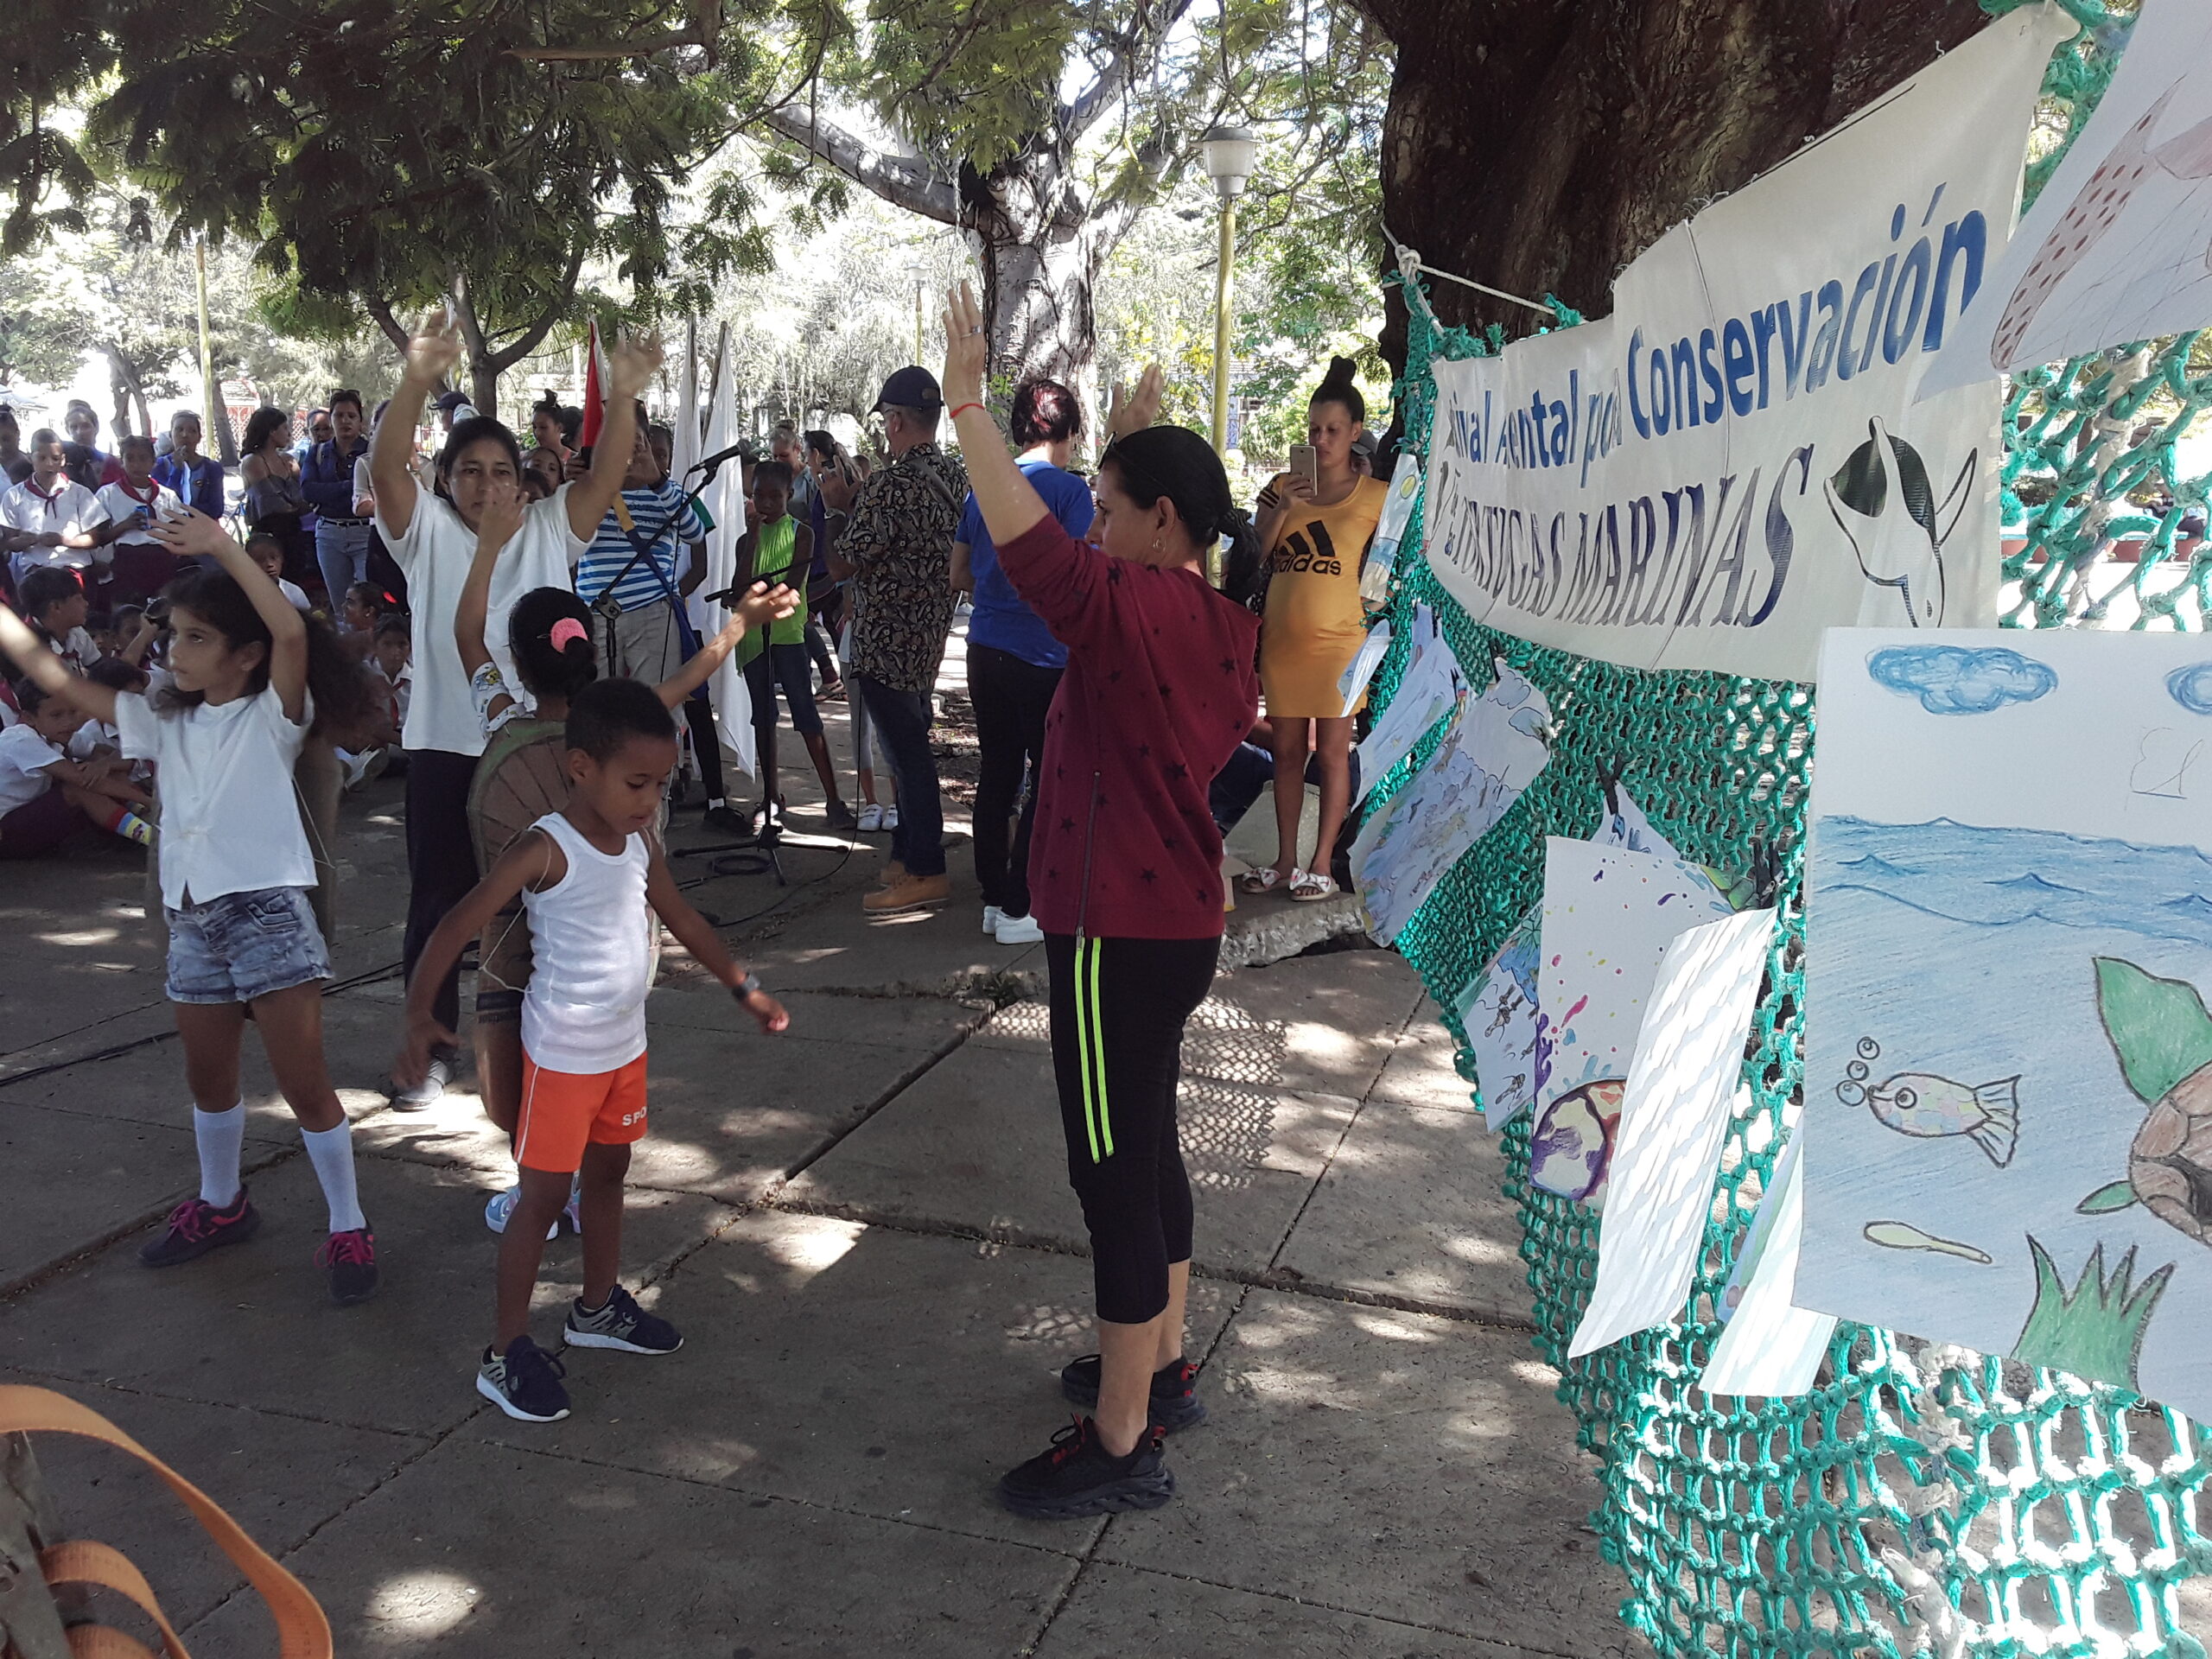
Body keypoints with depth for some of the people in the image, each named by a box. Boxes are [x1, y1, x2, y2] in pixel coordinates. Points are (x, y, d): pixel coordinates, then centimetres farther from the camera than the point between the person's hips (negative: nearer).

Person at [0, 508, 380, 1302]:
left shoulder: (274, 714, -6)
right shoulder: (166, 722, 13)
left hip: (268, 911, -7)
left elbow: (292, 632, -24)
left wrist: (222, 548, -26)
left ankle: (349, 1230, 8)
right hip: (191, 919, 7)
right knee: (207, 1076, 21)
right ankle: (221, 1204, 41)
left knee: (304, 1082, -3)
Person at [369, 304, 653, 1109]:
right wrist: (418, 377, -30)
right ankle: (433, 1049, 21)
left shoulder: (549, 531, 7)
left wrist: (624, 396, -25)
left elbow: (607, 474, -7)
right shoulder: (426, 532, 3)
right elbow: (385, 465, -14)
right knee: (437, 901, 7)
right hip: (444, 748, -1)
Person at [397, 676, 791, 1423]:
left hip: (625, 1045, 7)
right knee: (544, 1194, 1)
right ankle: (506, 1354, 13)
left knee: (608, 1172, 20)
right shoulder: (546, 849, -21)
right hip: (562, 1052, -7)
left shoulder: (638, 845, 1)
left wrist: (745, 988, 17)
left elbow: (685, 921, 14)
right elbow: (459, 926, -23)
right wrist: (419, 1011, -30)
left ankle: (598, 1307, 39)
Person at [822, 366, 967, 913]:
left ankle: (926, 872, 4)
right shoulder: (957, 477, 6)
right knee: (911, 747, 17)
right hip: (931, 636, 9)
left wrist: (839, 503, 0)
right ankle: (907, 853, 28)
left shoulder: (889, 487, -21)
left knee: (907, 752, -2)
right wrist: (856, 501, 18)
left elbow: (842, 564, -15)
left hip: (886, 642, -9)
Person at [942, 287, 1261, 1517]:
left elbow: (1027, 538, -26)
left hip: (1119, 936, -10)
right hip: (1180, 922, 10)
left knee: (1116, 1171, -1)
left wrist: (969, 404, -22)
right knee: (1146, 1150, 22)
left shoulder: (1139, 610, -20)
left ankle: (1122, 1447, 13)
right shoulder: (1222, 624, 7)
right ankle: (1163, 1369, 39)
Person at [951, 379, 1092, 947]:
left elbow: (960, 574, 16)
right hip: (1044, 658, -7)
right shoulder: (1068, 489, -10)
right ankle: (1019, 910, 6)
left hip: (985, 651, 7)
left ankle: (994, 899, 21)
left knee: (997, 773, 14)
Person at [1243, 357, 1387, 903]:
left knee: (1332, 752, 0)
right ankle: (1285, 861, 18)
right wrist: (1283, 509, -9)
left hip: (1339, 639, -4)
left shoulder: (1376, 496, 1)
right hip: (1281, 638, 4)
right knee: (1287, 750, 9)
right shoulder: (1283, 487, 9)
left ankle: (1322, 865, 7)